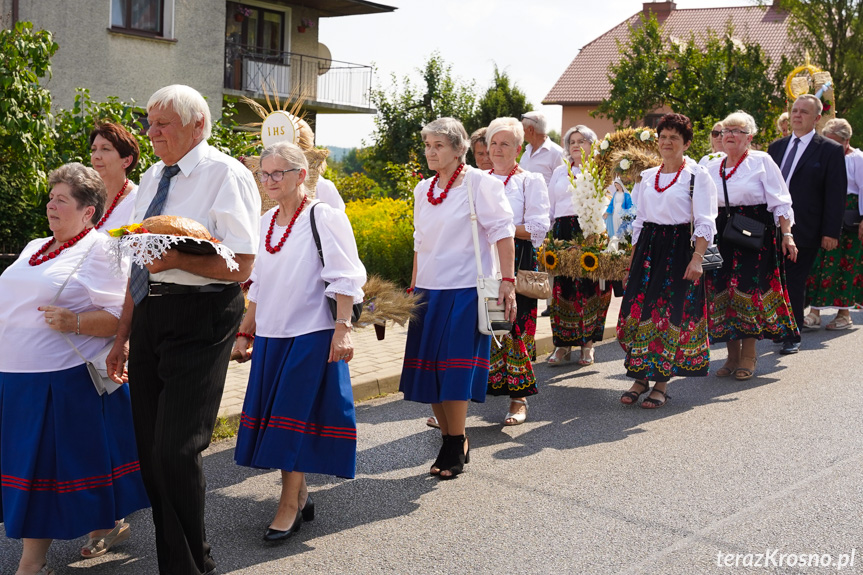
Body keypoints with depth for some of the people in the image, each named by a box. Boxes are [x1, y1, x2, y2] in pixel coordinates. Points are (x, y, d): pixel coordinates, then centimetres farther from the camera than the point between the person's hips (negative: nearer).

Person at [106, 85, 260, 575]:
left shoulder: (226, 174, -8)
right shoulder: (152, 178, 15)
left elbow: (241, 266, -16)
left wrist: (178, 259, -29)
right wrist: (124, 336, 21)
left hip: (199, 318, -8)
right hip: (149, 315, 8)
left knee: (176, 451, -9)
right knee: (150, 450, 11)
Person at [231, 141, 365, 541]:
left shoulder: (324, 217, -8)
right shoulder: (266, 223, 12)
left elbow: (345, 279, -11)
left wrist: (342, 328, -18)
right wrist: (245, 332, 18)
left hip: (311, 334, -7)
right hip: (271, 335, 7)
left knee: (294, 417, -5)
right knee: (274, 415, 8)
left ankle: (289, 506, 4)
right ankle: (299, 495, 22)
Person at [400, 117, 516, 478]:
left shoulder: (479, 183, -5)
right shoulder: (423, 190, 13)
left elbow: (502, 232, -8)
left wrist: (507, 280, -16)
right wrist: (413, 287, 18)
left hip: (466, 290, -6)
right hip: (429, 291, 6)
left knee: (454, 370, -9)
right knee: (429, 369, 5)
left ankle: (455, 449, 3)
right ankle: (452, 442, 19)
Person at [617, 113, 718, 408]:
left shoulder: (697, 175, -2)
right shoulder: (647, 176, 14)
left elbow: (705, 222, -8)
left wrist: (697, 259, -18)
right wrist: (632, 259, 12)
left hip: (678, 248, -5)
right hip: (647, 248, 5)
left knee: (671, 315, -4)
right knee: (638, 311, 1)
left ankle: (661, 383, 6)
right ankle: (641, 377, 13)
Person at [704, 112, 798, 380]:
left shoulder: (762, 161, 0)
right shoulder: (712, 167, 13)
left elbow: (779, 201, -4)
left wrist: (787, 234, -12)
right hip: (722, 235, 5)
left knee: (748, 290, -8)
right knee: (722, 291, 1)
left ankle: (748, 356, 3)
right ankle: (733, 355, 13)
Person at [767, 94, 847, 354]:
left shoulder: (830, 150, -2)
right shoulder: (776, 147, 13)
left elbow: (836, 194, -5)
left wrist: (830, 232, -11)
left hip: (803, 232, -4)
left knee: (795, 284, 1)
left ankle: (793, 337, 12)